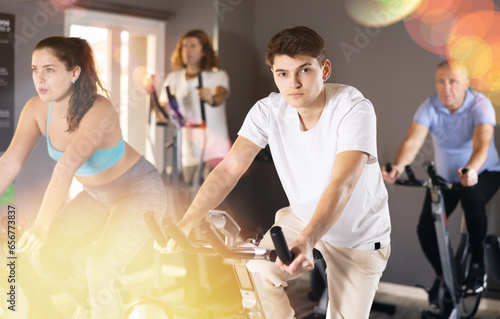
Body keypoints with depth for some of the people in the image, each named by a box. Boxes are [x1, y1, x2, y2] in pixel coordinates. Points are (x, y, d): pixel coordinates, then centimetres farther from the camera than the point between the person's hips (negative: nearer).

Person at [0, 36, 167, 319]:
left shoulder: (99, 111, -32)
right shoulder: (37, 109, -12)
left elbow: (66, 167, -43)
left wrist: (41, 226, -51)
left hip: (140, 190, -7)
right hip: (98, 195, 7)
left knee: (99, 269, -23)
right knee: (44, 254, -2)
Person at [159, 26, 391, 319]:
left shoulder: (354, 109, -28)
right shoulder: (269, 110, -16)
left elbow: (341, 185, -39)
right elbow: (229, 169, -22)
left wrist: (306, 241, -55)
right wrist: (185, 225, -33)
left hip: (358, 237, -3)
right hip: (302, 218, 4)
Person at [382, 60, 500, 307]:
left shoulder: (480, 105, -23)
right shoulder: (429, 108, -17)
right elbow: (412, 142, -31)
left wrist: (471, 171, -62)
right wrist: (398, 167, -53)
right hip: (445, 176, 3)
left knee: (472, 195, -37)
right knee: (425, 229, -13)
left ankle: (477, 263, -14)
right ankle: (442, 275, 18)